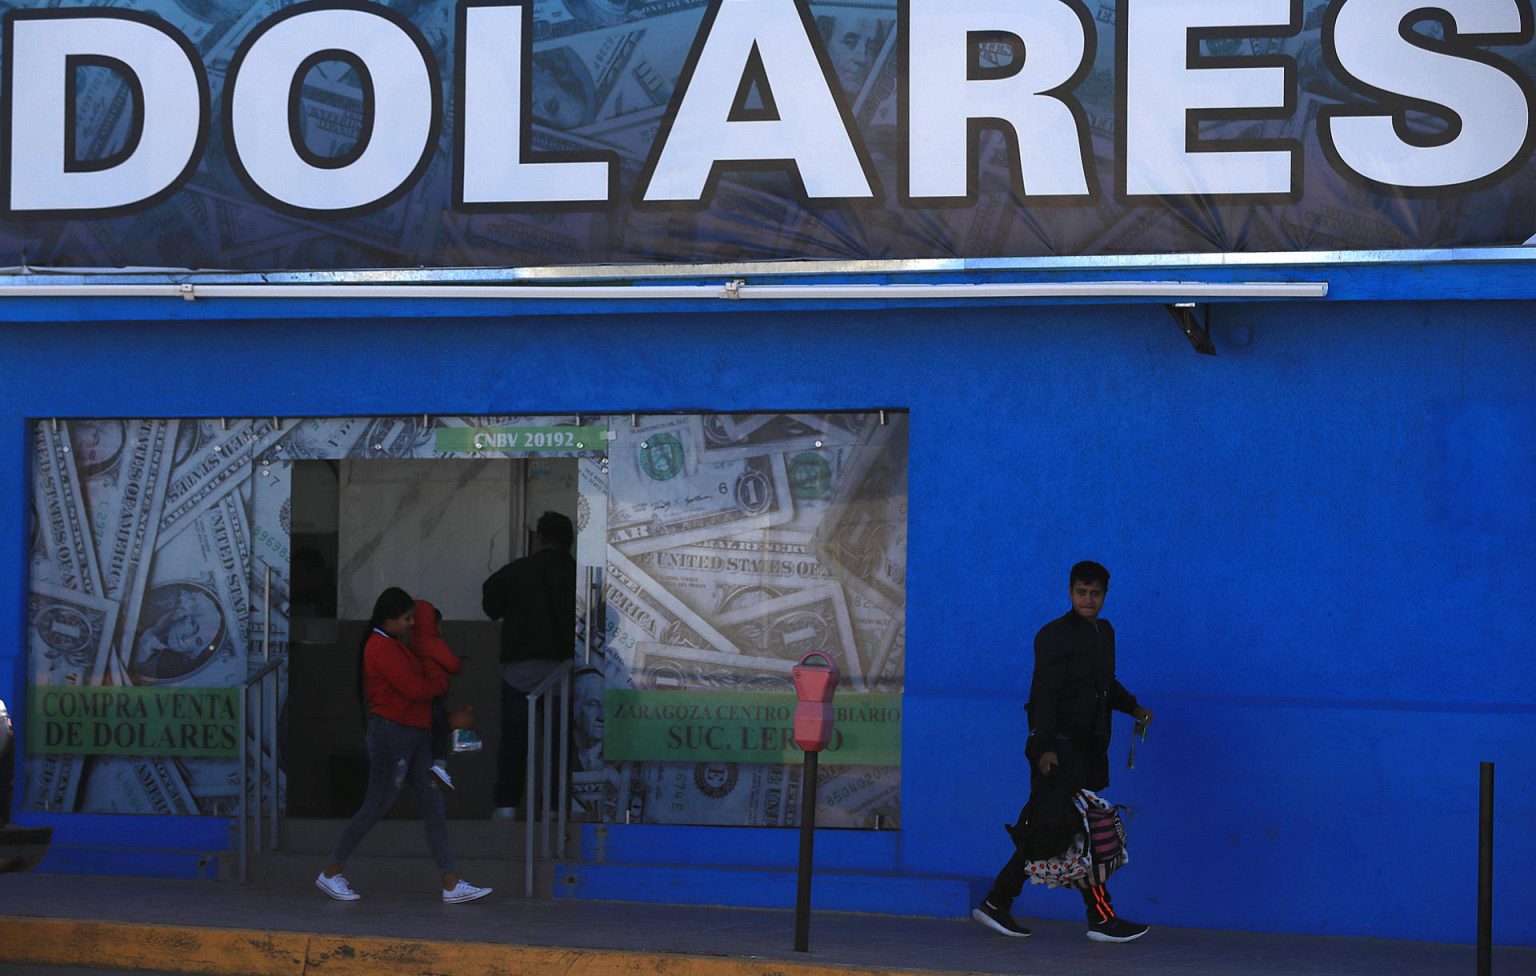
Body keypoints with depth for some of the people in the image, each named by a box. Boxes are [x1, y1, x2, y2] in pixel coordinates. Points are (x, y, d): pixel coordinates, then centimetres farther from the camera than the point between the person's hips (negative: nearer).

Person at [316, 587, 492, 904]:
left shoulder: (395, 645, 17)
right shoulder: (382, 647, -16)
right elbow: (414, 688, -20)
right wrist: (442, 682, -3)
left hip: (415, 734, 10)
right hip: (391, 732, -10)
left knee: (433, 806, 3)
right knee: (376, 807, -3)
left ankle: (452, 885, 0)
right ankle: (331, 873, 10)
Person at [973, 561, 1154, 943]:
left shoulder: (1104, 632, 17)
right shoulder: (1054, 636, -9)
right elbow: (1043, 695, -15)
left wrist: (1133, 708, 15)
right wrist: (1044, 748, -23)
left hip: (1088, 747, 9)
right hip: (1060, 748, -9)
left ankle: (997, 904, 15)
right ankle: (1102, 918, -6)